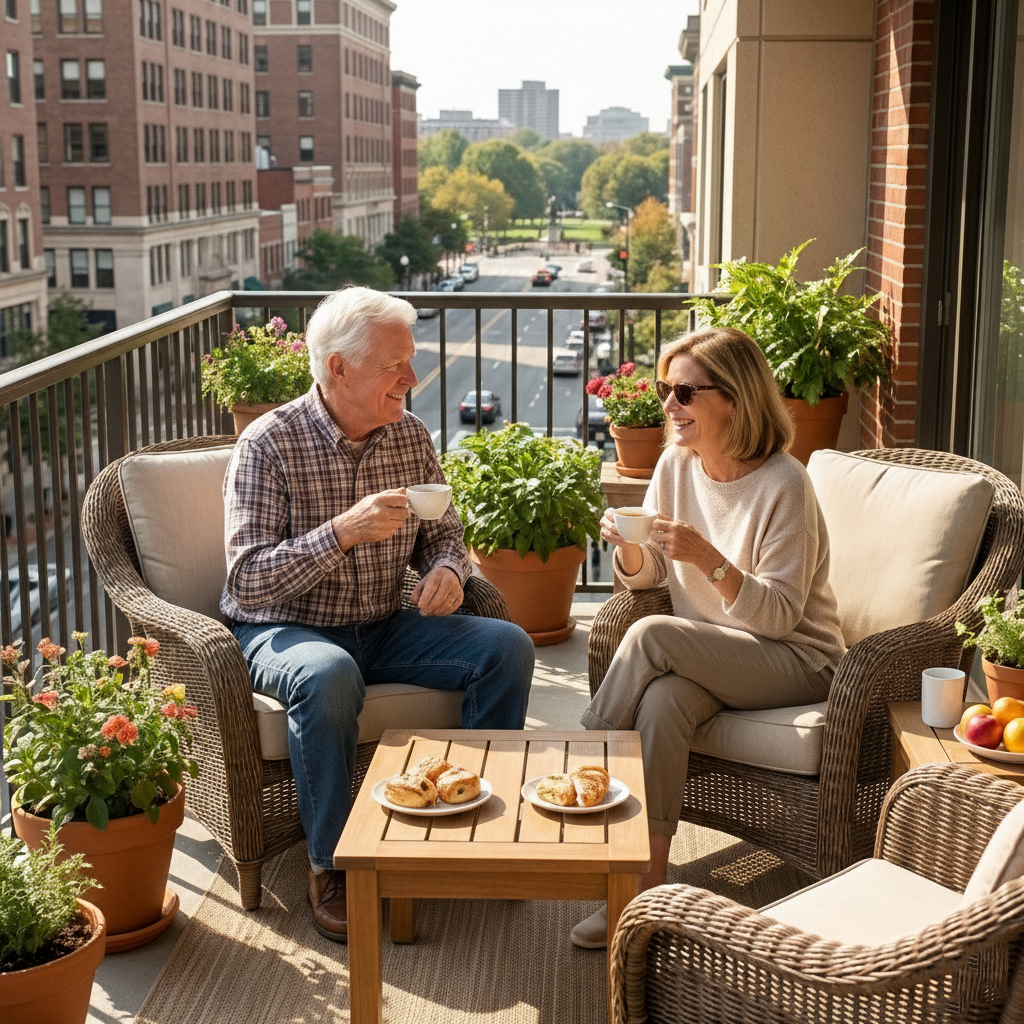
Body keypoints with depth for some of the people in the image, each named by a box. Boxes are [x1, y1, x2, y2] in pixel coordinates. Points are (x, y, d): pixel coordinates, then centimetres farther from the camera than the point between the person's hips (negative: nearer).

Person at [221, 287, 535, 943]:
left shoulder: (411, 435, 1)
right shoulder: (269, 444, -16)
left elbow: (443, 533, 13)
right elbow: (248, 582, -21)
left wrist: (447, 569, -12)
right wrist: (341, 532, -33)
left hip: (384, 627, 5)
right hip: (287, 630, -5)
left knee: (508, 646, -13)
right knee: (330, 677, -38)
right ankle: (331, 865, -20)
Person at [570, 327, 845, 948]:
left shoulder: (784, 485, -17)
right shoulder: (677, 465, 2)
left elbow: (780, 616, -19)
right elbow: (645, 578, 9)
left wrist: (707, 558, -32)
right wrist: (629, 548, -14)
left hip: (797, 660, -5)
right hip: (706, 656, 5)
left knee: (652, 636, -29)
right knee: (663, 698, -30)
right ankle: (648, 887, -25)